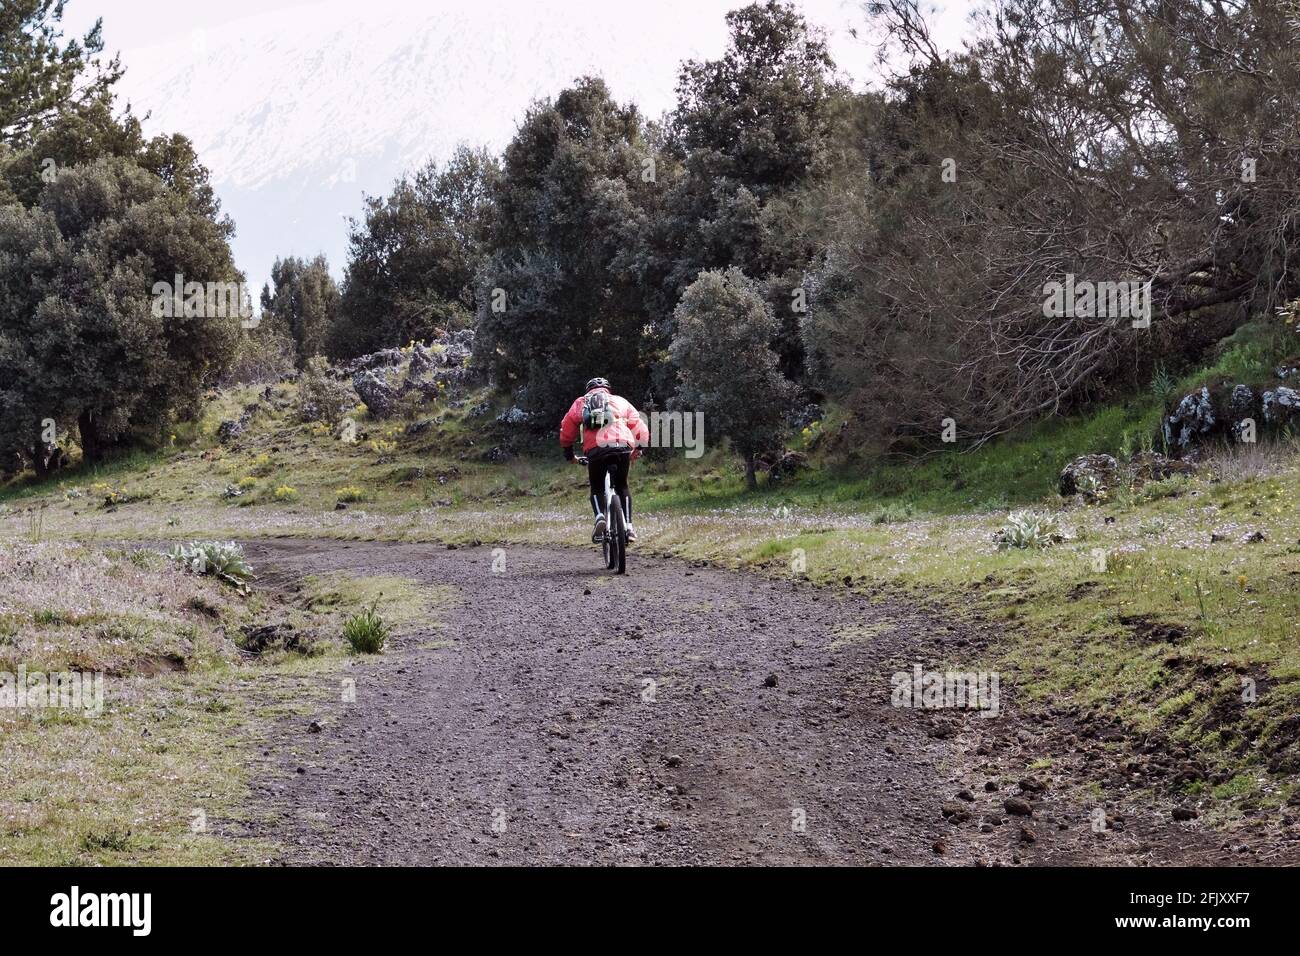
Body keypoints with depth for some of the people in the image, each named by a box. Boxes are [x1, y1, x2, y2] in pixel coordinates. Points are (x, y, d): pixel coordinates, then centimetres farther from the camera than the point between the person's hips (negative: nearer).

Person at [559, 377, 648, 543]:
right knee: (622, 486, 22)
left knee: (597, 488, 20)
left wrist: (569, 453, 33)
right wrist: (638, 449, 36)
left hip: (595, 449, -1)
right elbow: (640, 428, 24)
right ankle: (628, 526, 10)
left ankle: (600, 517, -7)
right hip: (623, 446, 1)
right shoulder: (620, 401, 29)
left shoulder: (581, 402, 27)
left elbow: (566, 428, 22)